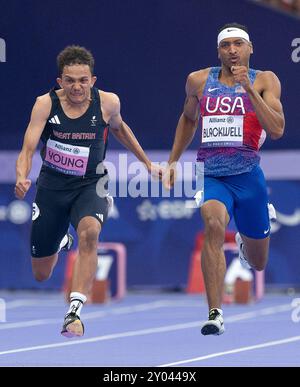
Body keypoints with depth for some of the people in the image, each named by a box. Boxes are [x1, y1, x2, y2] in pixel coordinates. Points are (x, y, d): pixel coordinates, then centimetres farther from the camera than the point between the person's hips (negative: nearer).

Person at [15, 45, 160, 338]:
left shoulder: (107, 103, -10)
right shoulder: (45, 104, -14)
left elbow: (118, 127, 14)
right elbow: (28, 149, -21)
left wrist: (147, 163, 20)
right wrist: (21, 179, -41)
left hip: (90, 185, -1)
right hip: (52, 186, 1)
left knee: (89, 231, -37)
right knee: (41, 275, 12)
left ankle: (75, 310, -34)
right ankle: (59, 242, 51)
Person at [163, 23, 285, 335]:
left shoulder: (264, 81, -2)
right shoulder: (199, 81, 6)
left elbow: (277, 130, -16)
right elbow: (188, 118, 25)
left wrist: (248, 88, -21)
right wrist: (173, 161, 23)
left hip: (248, 177, 0)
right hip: (212, 177, 0)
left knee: (257, 263, 14)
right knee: (213, 223, -34)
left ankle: (245, 240, 54)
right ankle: (215, 314, -35)